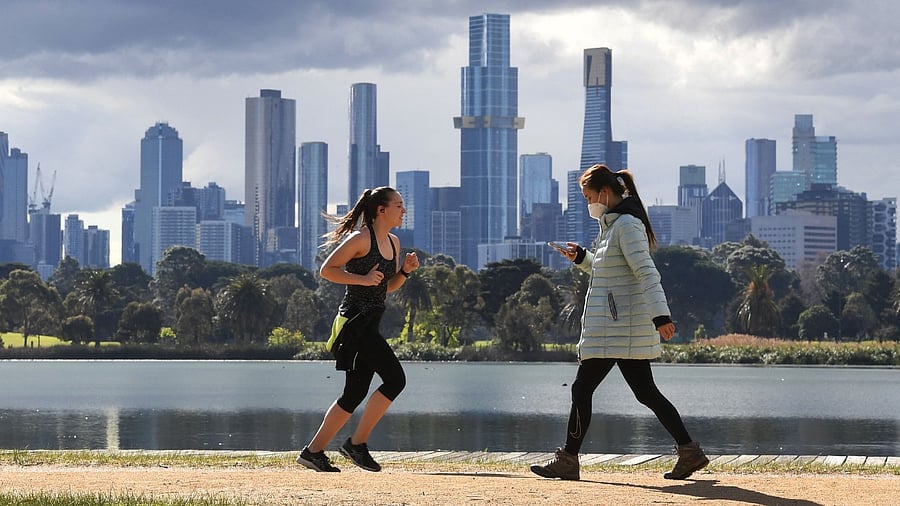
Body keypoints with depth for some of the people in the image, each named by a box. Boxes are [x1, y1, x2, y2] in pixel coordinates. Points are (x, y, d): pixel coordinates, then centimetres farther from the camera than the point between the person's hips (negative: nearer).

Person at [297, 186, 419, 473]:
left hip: (370, 324, 10)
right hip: (354, 322, -10)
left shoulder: (393, 243, 15)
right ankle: (357, 443, -7)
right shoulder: (361, 238, -11)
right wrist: (362, 279, -20)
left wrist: (405, 271, 5)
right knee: (395, 379, -15)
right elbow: (327, 270, -11)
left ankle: (313, 451, 14)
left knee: (355, 393, 8)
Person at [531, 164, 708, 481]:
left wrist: (660, 315, -30)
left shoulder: (626, 224, -13)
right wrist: (581, 258, 17)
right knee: (646, 393, 8)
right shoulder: (613, 224, 18)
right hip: (627, 329, 10)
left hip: (616, 328, -10)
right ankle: (689, 451, 6)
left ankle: (568, 461, 3)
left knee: (582, 389, -3)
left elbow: (646, 272, -23)